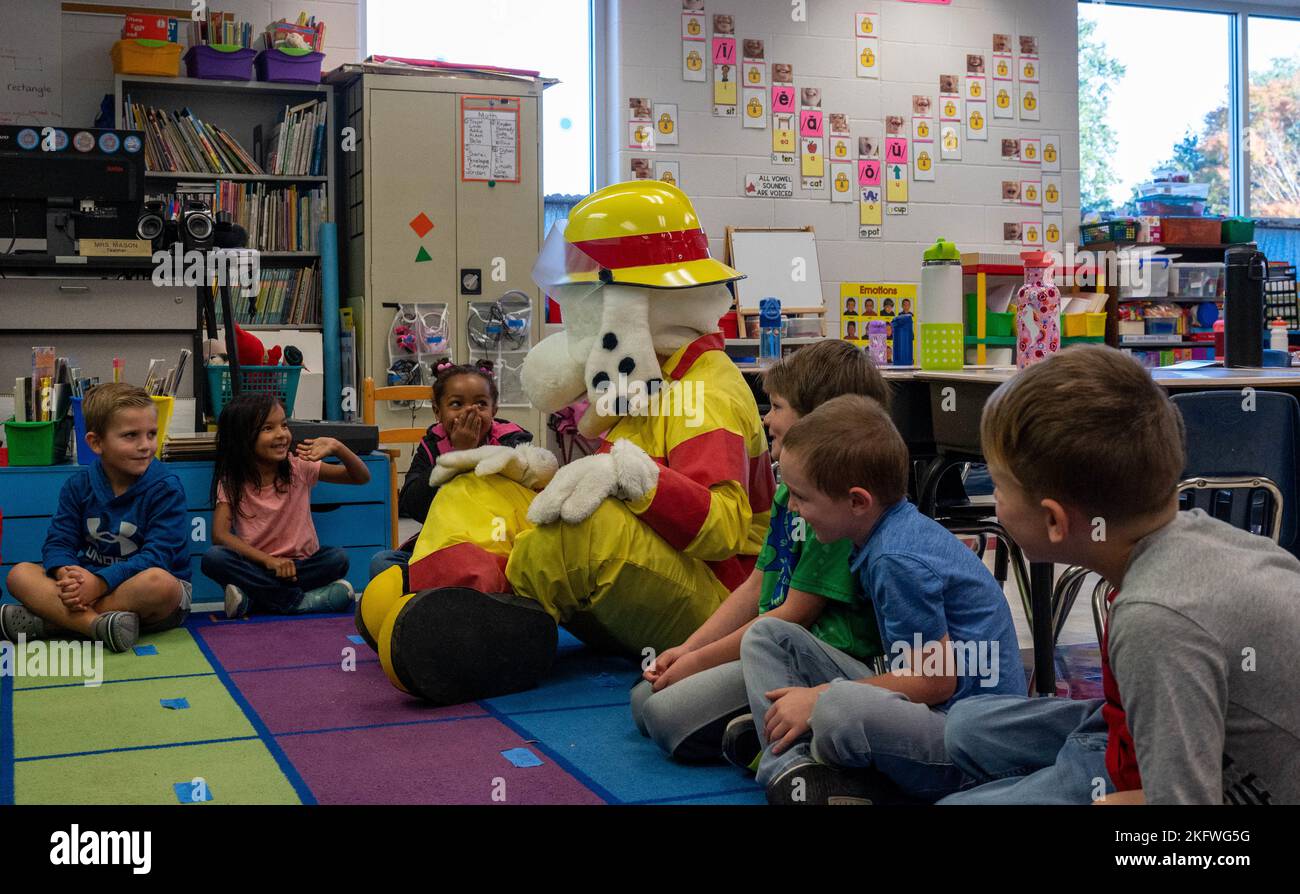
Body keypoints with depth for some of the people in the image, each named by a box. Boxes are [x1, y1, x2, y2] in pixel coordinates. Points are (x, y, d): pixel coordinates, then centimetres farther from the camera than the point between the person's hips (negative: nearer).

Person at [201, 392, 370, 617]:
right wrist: (268, 560, -25)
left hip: (300, 566, 1)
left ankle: (253, 599, -22)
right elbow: (220, 535, -14)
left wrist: (337, 449, -22)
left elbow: (361, 477, -2)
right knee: (213, 558, -29)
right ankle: (298, 600, -25)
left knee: (338, 558, -27)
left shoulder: (299, 466, -1)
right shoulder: (232, 481, -3)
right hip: (257, 565, -1)